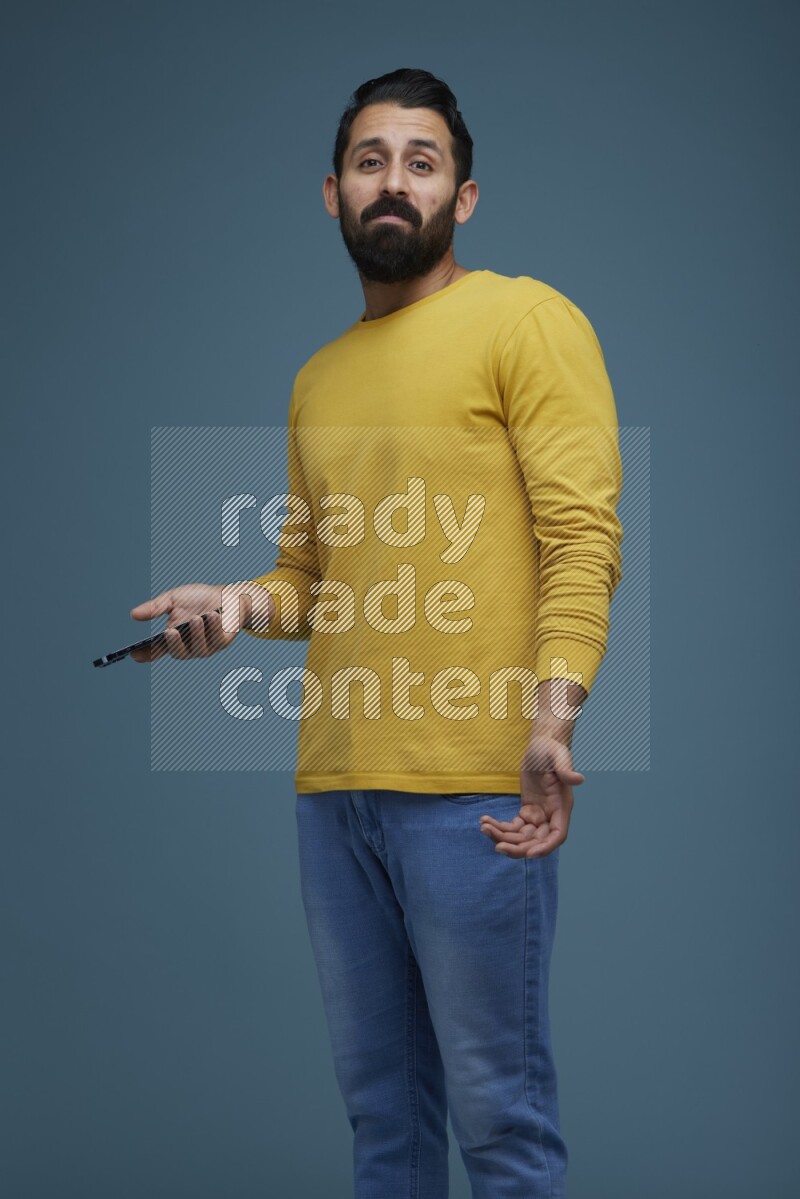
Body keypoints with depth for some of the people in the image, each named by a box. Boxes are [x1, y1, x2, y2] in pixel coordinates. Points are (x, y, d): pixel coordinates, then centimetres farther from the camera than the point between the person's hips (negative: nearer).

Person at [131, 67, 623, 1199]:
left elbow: (584, 536, -10)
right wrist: (239, 605, 5)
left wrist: (552, 721, -22)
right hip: (332, 788, 7)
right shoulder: (318, 379, 20)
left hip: (472, 792, -6)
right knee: (379, 1104, 13)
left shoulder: (527, 320, -1)